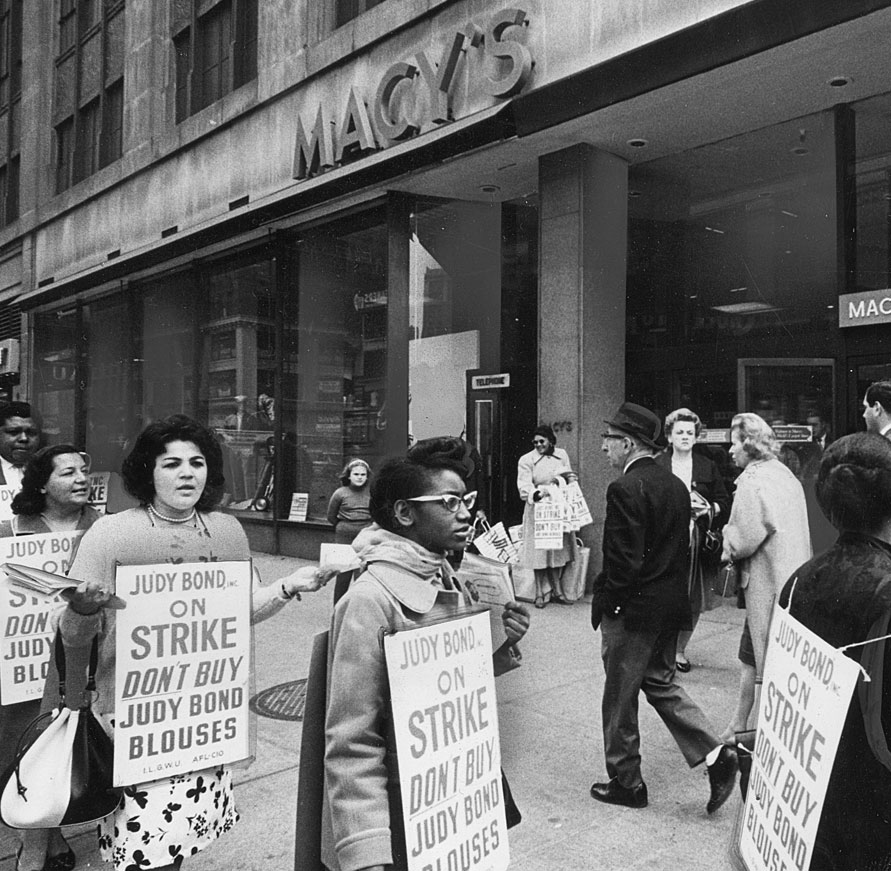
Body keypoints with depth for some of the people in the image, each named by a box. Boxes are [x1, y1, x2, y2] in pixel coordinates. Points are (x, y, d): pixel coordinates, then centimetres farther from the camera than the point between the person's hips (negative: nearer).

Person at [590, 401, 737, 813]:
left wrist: (603, 605, -11)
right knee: (661, 682, 22)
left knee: (619, 697, 8)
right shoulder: (676, 485, 6)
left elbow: (623, 561, -22)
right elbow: (683, 549, 11)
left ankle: (626, 783, 22)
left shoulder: (624, 489, -20)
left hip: (632, 609, -8)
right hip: (671, 605, 8)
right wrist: (674, 594, 17)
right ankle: (714, 754, 14)